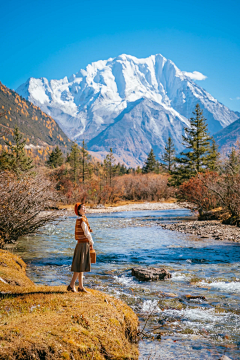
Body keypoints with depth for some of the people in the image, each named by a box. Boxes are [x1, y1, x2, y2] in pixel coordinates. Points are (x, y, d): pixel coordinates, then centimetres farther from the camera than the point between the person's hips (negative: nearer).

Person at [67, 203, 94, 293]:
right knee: (80, 266, -5)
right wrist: (91, 243, -2)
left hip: (81, 244, 9)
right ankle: (71, 286, -1)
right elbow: (87, 233, -14)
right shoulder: (82, 220, -17)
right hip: (83, 245, -9)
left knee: (81, 267, 10)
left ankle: (81, 286, 15)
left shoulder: (79, 220, 12)